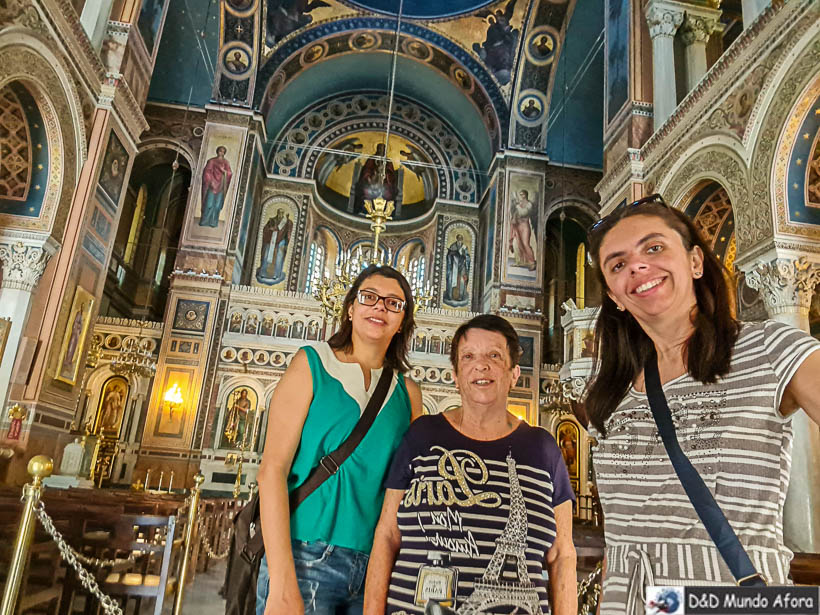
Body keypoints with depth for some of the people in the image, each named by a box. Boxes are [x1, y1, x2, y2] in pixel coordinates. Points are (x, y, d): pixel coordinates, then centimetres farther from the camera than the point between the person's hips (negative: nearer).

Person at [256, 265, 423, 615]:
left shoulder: (408, 392, 7)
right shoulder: (312, 364, -2)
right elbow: (272, 469, -9)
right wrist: (282, 586, -15)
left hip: (376, 570, 3)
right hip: (306, 560, -3)